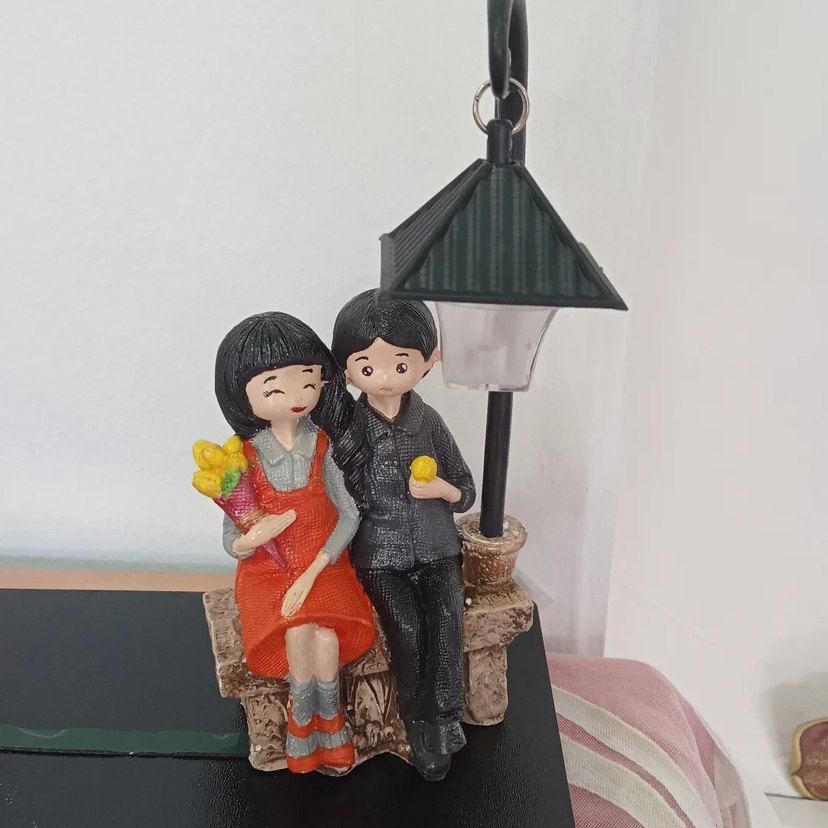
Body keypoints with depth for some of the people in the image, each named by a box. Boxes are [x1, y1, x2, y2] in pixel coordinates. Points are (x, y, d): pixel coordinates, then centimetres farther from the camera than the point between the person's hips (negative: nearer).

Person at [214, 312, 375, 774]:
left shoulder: (322, 445, -8)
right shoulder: (245, 458, -11)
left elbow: (349, 514, -8)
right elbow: (231, 542, -4)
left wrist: (311, 574, -19)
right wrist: (250, 540, -30)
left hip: (323, 566, 1)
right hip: (268, 571, 0)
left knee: (324, 635, -24)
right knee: (298, 633, -25)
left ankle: (326, 714, 7)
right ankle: (306, 716, 5)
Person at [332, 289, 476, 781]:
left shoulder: (429, 422, -1)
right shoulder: (348, 427, -6)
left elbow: (467, 491, 7)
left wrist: (444, 490, -14)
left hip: (435, 547, 2)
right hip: (379, 554, -1)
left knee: (446, 619, -19)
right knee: (408, 628, -19)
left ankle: (444, 725, 1)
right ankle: (421, 732, 3)